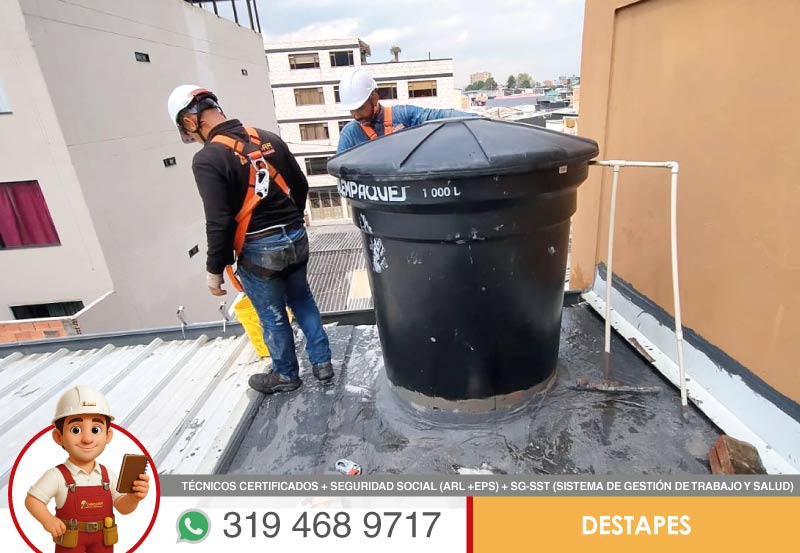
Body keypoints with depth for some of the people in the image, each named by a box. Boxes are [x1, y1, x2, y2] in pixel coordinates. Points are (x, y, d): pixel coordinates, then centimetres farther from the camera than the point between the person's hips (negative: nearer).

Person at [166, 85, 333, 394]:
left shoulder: (207, 159, -15)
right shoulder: (270, 139, 4)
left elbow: (219, 223, -18)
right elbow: (301, 186, 10)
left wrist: (214, 269, -6)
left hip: (258, 251, -6)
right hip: (296, 238, 6)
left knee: (273, 317, 12)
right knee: (302, 300, 23)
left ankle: (286, 375, 33)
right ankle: (322, 363, 32)